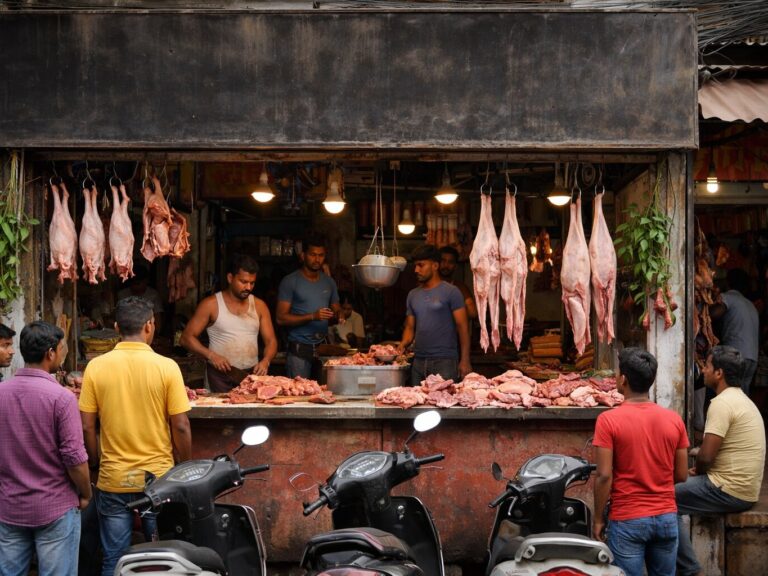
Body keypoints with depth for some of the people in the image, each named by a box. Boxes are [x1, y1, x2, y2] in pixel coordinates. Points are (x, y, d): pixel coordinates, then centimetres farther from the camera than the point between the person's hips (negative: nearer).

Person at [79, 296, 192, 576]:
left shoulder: (96, 367, -6)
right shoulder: (166, 367, -10)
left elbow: (86, 426, -3)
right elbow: (181, 427, -9)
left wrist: (96, 464, 12)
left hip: (113, 480, 1)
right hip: (158, 477, -1)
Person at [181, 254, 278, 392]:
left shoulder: (259, 306, 8)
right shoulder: (211, 304, -2)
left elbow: (271, 340, 8)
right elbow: (187, 338, -2)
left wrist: (265, 360, -12)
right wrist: (211, 355, -16)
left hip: (251, 374, 3)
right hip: (220, 375, -3)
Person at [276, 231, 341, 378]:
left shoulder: (329, 282, 13)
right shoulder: (290, 282, -3)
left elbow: (336, 309, 22)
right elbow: (281, 318, -8)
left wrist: (339, 315, -3)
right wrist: (312, 316, -17)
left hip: (323, 346, 4)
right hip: (299, 349, -4)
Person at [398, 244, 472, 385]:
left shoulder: (450, 292, -2)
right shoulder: (413, 295, 14)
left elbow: (462, 326, -5)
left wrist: (464, 361, -12)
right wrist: (402, 345, -5)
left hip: (445, 361, -5)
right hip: (418, 361, 5)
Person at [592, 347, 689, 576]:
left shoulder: (608, 420, -12)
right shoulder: (674, 419, -1)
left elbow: (604, 476, -13)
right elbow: (681, 475, 4)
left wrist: (598, 519, -3)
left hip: (628, 520, -4)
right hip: (666, 517, 4)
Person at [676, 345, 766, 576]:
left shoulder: (722, 403, -18)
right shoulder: (742, 399, 15)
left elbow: (705, 456, -22)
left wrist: (697, 471, -1)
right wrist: (700, 471, 8)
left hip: (729, 492, -10)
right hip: (744, 489, 10)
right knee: (677, 488, 20)